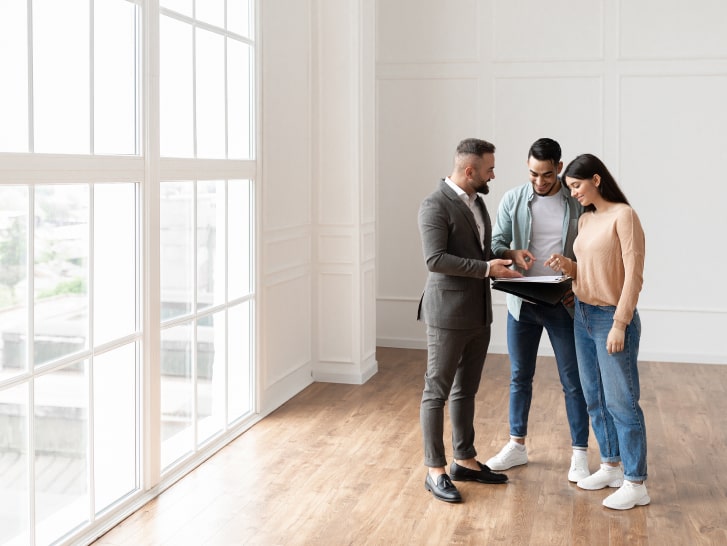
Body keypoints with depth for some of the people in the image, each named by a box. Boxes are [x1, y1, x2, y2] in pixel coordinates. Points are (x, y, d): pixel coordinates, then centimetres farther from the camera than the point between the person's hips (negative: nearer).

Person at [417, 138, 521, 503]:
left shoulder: (476, 200, 13)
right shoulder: (435, 205, -15)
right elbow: (435, 260, -23)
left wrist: (504, 256, 6)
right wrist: (487, 268, -23)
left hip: (479, 313, 9)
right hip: (448, 314, -8)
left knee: (465, 390, 16)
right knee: (437, 391, 1)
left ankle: (464, 460, 27)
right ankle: (435, 470, 9)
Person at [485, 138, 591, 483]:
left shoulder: (578, 202, -5)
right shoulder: (512, 201, 0)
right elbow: (495, 244, 1)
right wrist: (512, 253, -21)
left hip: (563, 304, -2)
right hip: (522, 302, 2)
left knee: (572, 380, 3)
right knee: (519, 376, 13)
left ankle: (579, 453, 15)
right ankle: (517, 446, 27)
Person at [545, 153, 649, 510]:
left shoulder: (623, 216, -13)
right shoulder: (585, 220, 10)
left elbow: (633, 275, -16)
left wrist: (620, 324, -19)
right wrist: (568, 266, -3)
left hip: (612, 318, -8)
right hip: (583, 316, 8)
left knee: (621, 401, -3)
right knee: (594, 397, 13)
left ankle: (636, 484, 5)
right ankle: (611, 466, 27)